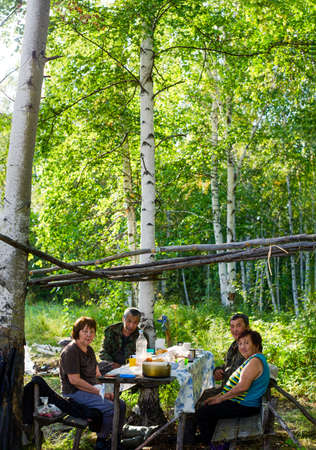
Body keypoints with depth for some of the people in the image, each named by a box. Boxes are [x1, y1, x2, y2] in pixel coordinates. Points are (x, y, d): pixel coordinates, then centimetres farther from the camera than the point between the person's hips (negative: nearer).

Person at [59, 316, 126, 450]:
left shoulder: (89, 349, 13)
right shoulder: (70, 351, -18)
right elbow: (74, 380, -23)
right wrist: (99, 392, -20)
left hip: (91, 389, 10)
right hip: (74, 393, -9)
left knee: (121, 405, 1)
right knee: (109, 408, -23)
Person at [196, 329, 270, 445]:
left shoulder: (255, 361, -21)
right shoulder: (251, 359, 14)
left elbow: (242, 387, -28)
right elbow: (235, 384, 18)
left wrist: (220, 398, -17)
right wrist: (217, 396, 11)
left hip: (244, 406, -11)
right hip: (241, 402, 11)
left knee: (202, 413, -10)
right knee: (208, 406, 22)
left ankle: (209, 443, 6)